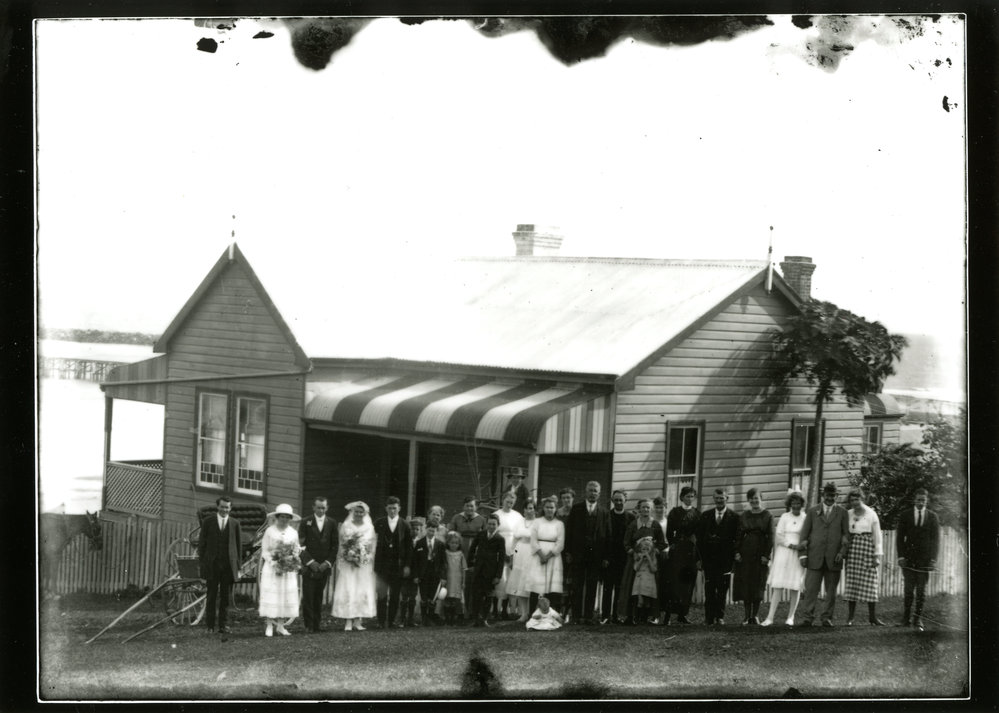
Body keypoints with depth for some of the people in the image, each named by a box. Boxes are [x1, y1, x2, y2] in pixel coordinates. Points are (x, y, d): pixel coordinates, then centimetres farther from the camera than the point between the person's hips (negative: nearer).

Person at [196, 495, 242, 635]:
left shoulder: (235, 523, 8)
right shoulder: (208, 522, 5)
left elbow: (238, 545, 9)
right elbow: (202, 543, 5)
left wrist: (238, 567, 3)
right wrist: (201, 564, -1)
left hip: (229, 565, 1)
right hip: (212, 564, -1)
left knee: (226, 597, 2)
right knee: (211, 596, 1)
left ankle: (223, 625, 6)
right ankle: (210, 625, 5)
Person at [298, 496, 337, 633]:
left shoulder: (331, 523, 8)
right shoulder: (306, 523, 2)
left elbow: (334, 546, 8)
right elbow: (301, 545, -1)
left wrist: (328, 562, -4)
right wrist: (310, 561, -10)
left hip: (324, 566, 2)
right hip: (309, 565, -2)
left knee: (319, 597, 4)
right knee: (308, 596, -5)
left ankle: (317, 624, 8)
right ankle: (308, 625, -2)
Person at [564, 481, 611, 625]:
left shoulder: (604, 512, 8)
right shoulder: (576, 509, 6)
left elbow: (607, 535, 6)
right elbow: (569, 530, 4)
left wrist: (605, 557, -1)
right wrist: (568, 552, -4)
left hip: (596, 555, 1)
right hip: (578, 554, -1)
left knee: (592, 588, 2)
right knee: (577, 587, 0)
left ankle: (588, 616, 6)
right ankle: (576, 616, 3)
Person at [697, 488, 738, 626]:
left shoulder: (734, 517, 1)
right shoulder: (705, 516, 9)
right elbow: (699, 538, 8)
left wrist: (734, 557, -7)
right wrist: (699, 558, 2)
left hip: (725, 559, -2)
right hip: (708, 557, 2)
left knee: (722, 589, -1)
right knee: (709, 589, 1)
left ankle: (720, 616, 8)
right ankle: (709, 617, 4)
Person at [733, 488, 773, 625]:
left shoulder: (767, 516, 2)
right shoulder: (743, 516, 9)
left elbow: (770, 537, -1)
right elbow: (738, 535, 8)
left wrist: (766, 555, -9)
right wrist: (737, 551, -3)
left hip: (760, 554, -2)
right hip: (745, 553, 2)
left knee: (758, 585, 0)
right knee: (745, 584, 0)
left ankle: (755, 615, 9)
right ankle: (747, 615, 5)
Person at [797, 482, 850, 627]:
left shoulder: (842, 513, 11)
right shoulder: (812, 512, 11)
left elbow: (846, 534, 9)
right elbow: (804, 533, 9)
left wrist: (842, 552, -4)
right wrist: (802, 553, 1)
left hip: (833, 559, 1)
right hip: (815, 558, -1)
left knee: (831, 591, 3)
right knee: (811, 589, -7)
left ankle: (827, 618, 10)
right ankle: (807, 618, -6)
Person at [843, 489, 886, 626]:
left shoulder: (871, 514, -1)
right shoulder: (848, 515, 9)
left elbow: (877, 536, -1)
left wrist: (878, 556, -7)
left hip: (868, 549, -3)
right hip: (852, 549, 3)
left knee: (870, 583, -4)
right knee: (852, 583, -1)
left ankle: (873, 617, 1)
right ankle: (850, 617, 2)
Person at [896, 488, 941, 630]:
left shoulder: (933, 517, 6)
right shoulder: (905, 515, 6)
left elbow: (936, 539, 4)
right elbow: (900, 537, 4)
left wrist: (933, 558, -5)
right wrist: (900, 556, -6)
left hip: (925, 559, 0)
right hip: (909, 558, 0)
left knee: (921, 590, 1)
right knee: (909, 589, -3)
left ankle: (918, 619, 7)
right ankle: (906, 618, 5)